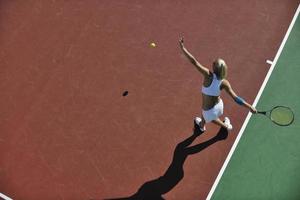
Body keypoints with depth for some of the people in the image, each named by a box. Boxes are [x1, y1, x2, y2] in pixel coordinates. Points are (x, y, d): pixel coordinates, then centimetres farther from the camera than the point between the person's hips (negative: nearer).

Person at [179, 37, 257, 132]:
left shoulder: (209, 75, -34)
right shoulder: (224, 83, -23)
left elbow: (194, 61, -40)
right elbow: (236, 98, -27)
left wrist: (182, 48, -36)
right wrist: (250, 107, -18)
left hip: (209, 111, -2)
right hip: (218, 105, 2)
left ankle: (226, 126, 66)